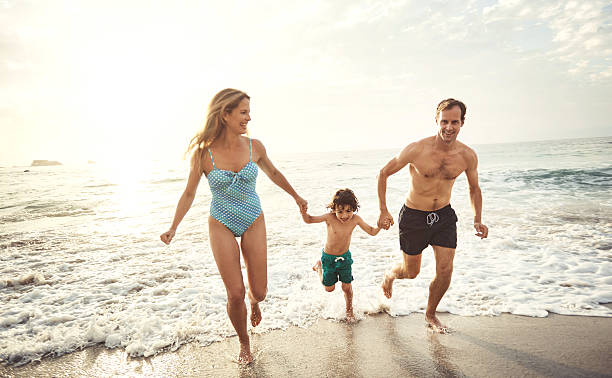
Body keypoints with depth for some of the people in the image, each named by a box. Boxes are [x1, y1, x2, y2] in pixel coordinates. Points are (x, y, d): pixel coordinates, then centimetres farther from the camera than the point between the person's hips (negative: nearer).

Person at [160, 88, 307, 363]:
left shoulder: (254, 147, -8)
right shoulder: (203, 152, -14)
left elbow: (273, 173, 12)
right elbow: (189, 193, -2)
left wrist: (296, 197, 22)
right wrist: (173, 228, -10)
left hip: (253, 222, 2)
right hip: (221, 225, -2)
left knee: (259, 291, 3)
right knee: (235, 294, -3)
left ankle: (254, 303, 44)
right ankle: (244, 343, 27)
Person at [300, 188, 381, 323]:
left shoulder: (355, 219, -17)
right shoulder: (330, 218, -26)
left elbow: (372, 231, -7)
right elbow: (309, 220, -19)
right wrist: (303, 212, -41)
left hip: (345, 256, 2)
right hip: (328, 257, -2)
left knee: (347, 286, 7)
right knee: (329, 288, 13)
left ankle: (349, 310, 35)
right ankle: (319, 266, 39)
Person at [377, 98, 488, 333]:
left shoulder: (468, 156, -10)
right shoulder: (417, 150, -21)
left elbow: (474, 189, 9)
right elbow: (384, 174, -9)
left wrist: (477, 220, -1)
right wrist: (383, 211, -12)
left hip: (444, 216, 3)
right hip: (414, 216, -3)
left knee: (445, 272, 0)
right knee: (411, 272, 11)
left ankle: (430, 314, 28)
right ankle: (389, 275, 49)